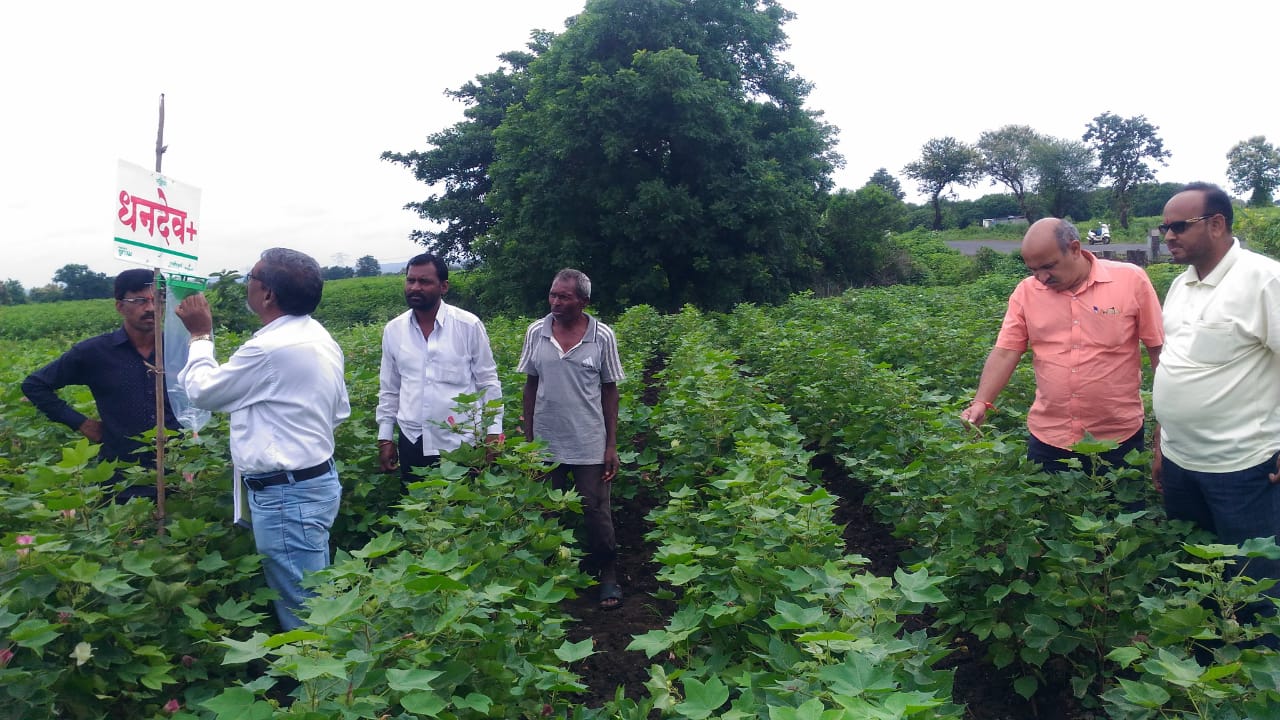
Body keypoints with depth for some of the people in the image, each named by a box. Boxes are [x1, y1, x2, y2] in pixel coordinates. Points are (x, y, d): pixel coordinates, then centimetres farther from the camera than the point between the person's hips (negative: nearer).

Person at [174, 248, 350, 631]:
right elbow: (340, 410, 17)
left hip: (286, 495, -10)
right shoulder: (319, 337, 8)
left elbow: (202, 391, -6)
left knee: (300, 611, 0)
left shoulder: (270, 347, -22)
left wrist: (200, 336, 7)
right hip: (316, 480, 10)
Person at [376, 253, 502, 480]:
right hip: (412, 444, 3)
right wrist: (385, 437, 10)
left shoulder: (469, 325, -7)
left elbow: (488, 382, -2)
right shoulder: (393, 330, 3)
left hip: (461, 444, -3)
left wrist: (493, 431, -6)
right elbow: (389, 389, 12)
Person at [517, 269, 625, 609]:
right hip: (545, 443, 2)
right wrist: (527, 438, 4)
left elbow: (610, 391, -2)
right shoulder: (536, 332, -3)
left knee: (596, 513, 7)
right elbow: (530, 386, 5)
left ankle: (608, 576, 26)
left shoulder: (602, 336, -8)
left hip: (590, 446, -2)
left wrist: (612, 446, -3)